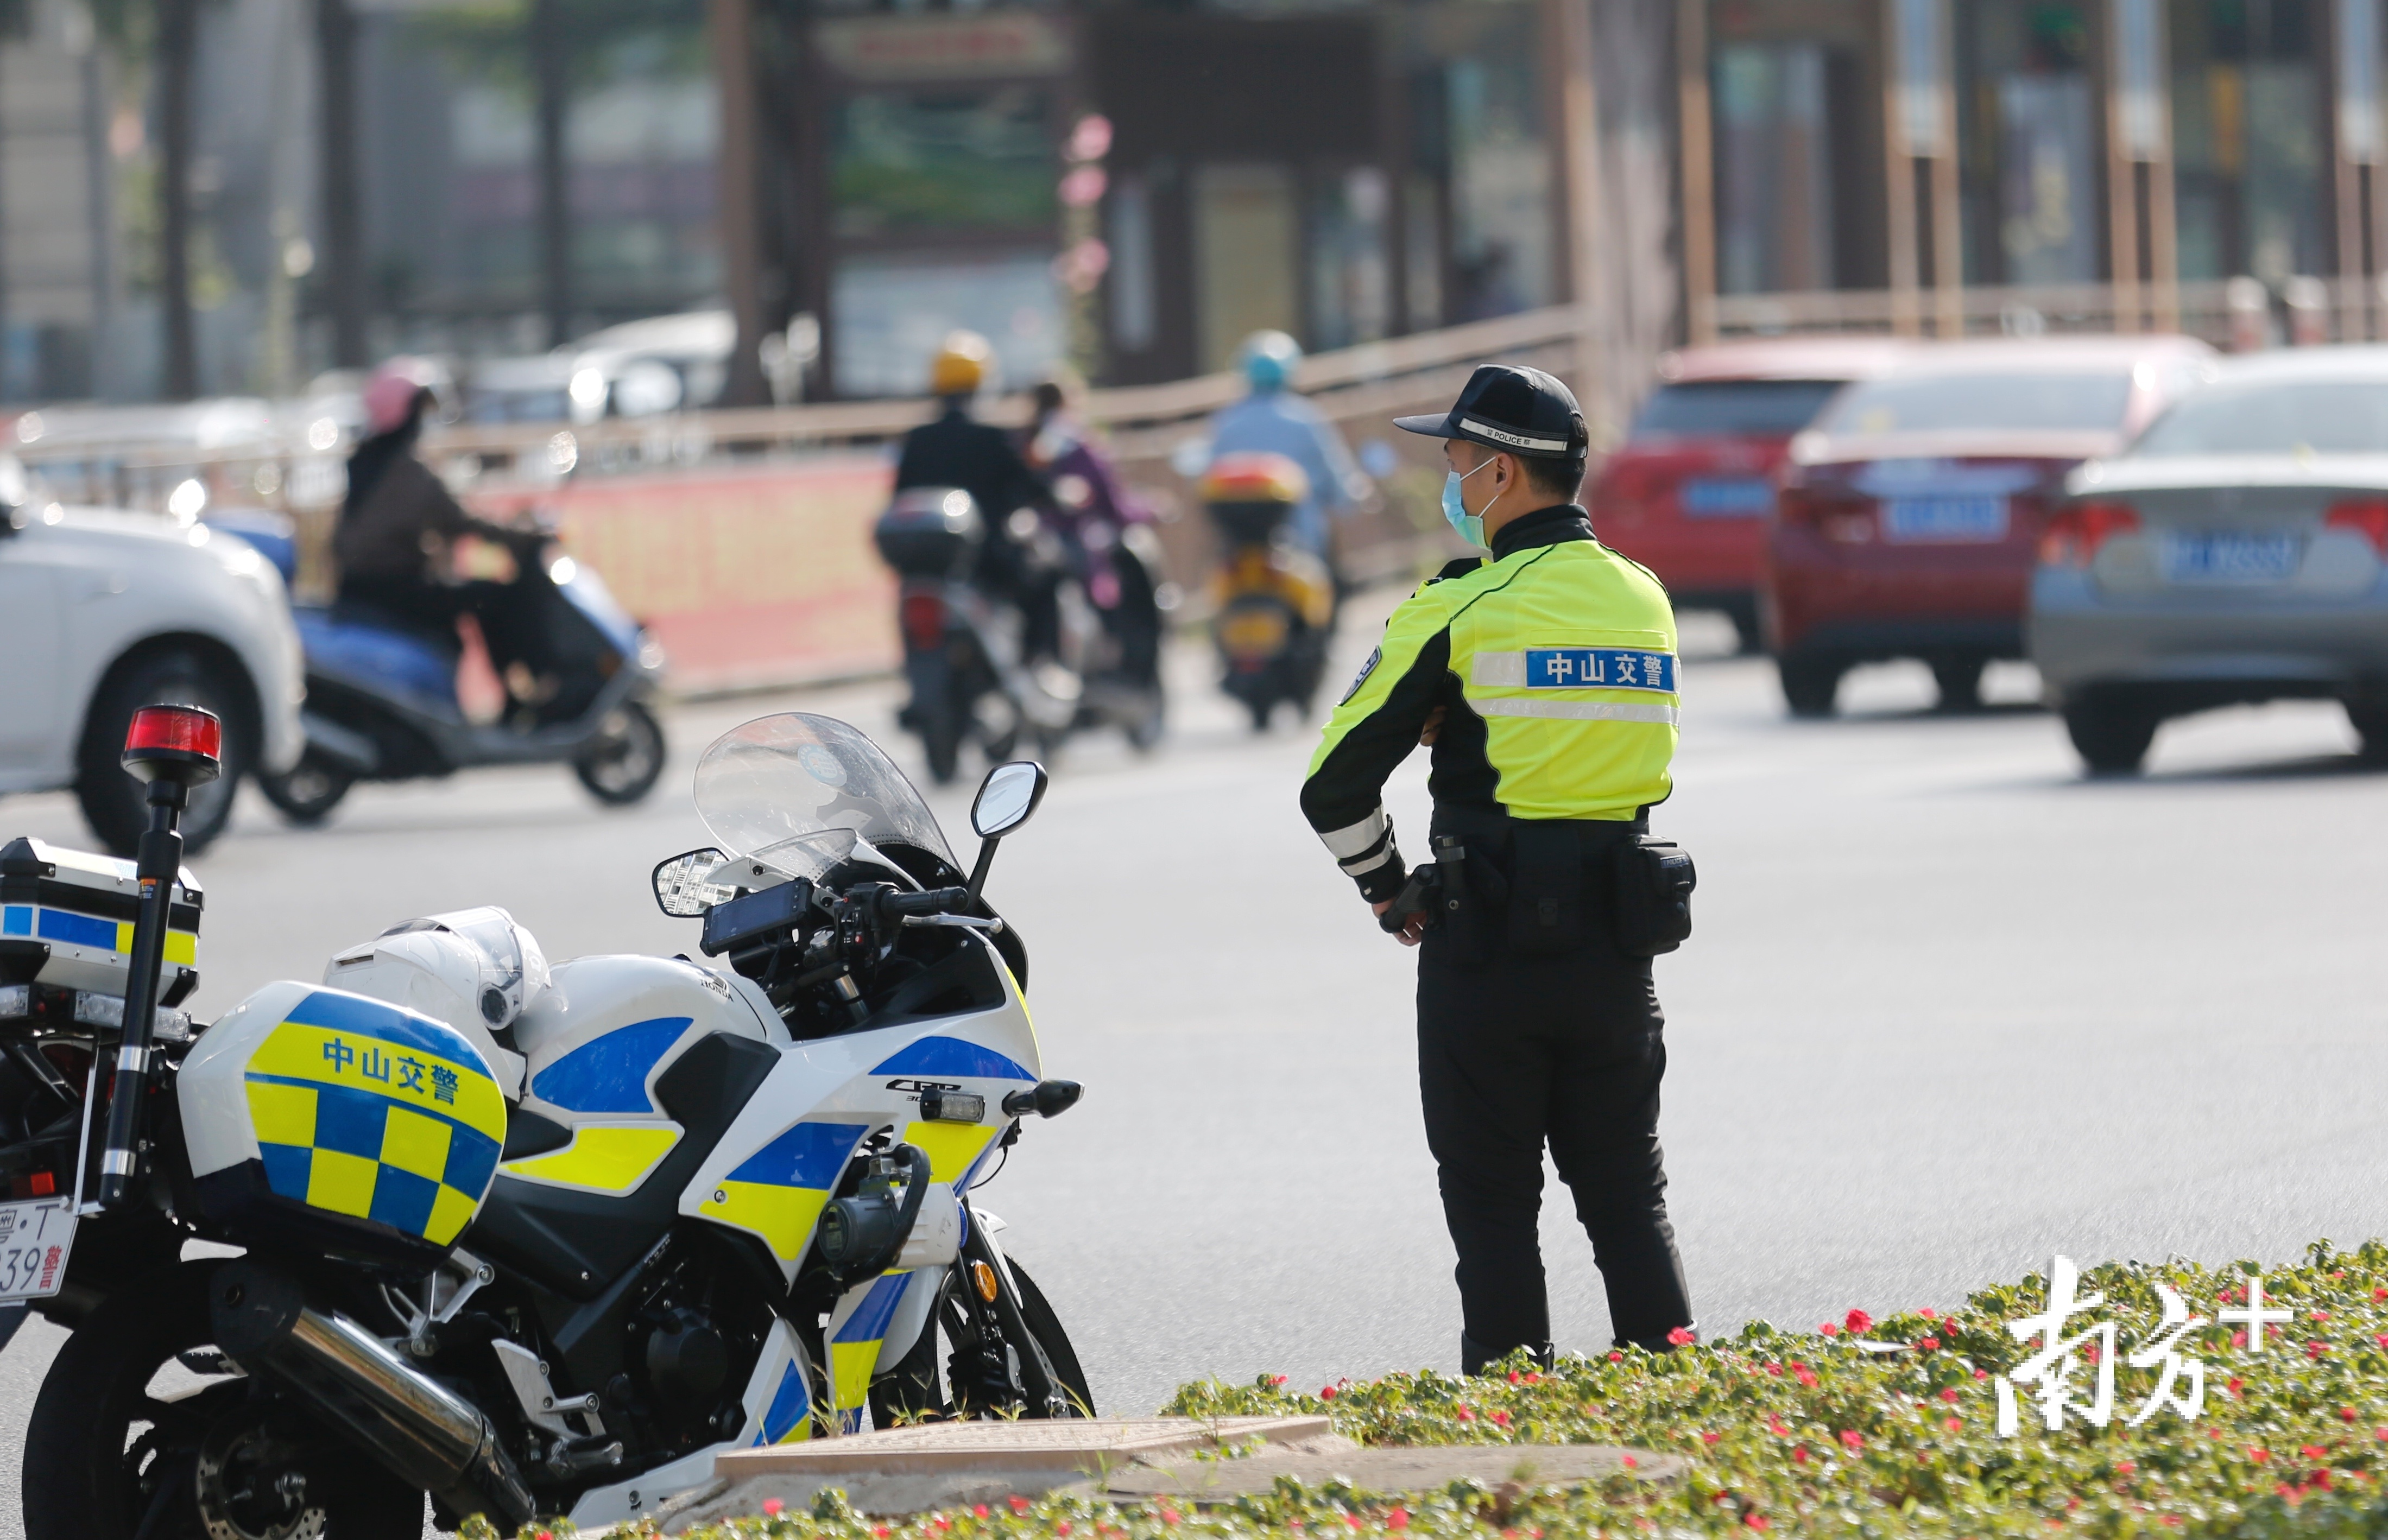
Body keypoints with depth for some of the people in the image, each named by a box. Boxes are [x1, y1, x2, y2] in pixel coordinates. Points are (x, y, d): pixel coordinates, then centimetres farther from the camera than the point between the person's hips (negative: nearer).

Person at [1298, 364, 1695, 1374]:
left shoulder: (1463, 608, -10)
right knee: (1627, 1196, 12)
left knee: (1493, 1205, 3)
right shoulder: (1644, 600, 7)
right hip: (1614, 945, 5)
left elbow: (1337, 785, -8)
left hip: (1487, 948, -5)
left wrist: (1384, 886, 9)